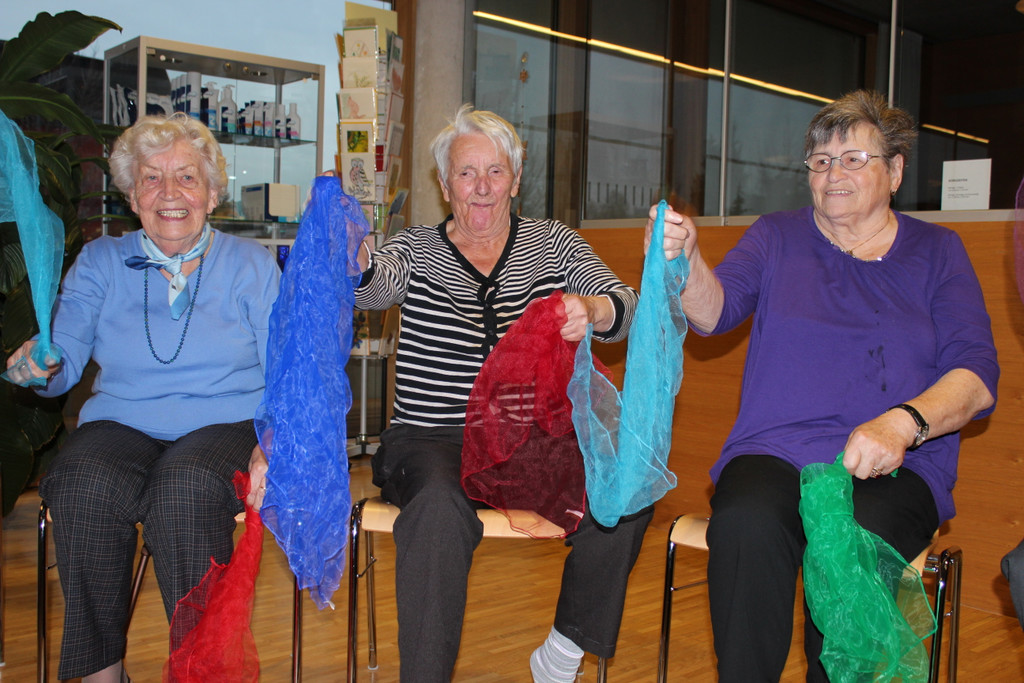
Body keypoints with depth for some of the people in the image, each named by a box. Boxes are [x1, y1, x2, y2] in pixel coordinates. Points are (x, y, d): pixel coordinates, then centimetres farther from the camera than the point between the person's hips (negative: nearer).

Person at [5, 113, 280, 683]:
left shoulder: (251, 264, 7)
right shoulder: (100, 262, 12)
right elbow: (63, 363, 2)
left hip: (224, 425, -2)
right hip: (122, 426, 2)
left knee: (184, 488, -34)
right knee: (84, 485, -30)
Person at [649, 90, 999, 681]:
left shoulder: (937, 251, 13)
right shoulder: (778, 238, 16)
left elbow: (977, 376, 1)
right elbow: (715, 312, -2)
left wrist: (903, 423, -19)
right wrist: (684, 257, -25)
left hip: (897, 467, 0)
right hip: (774, 452, 1)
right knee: (745, 524, -33)